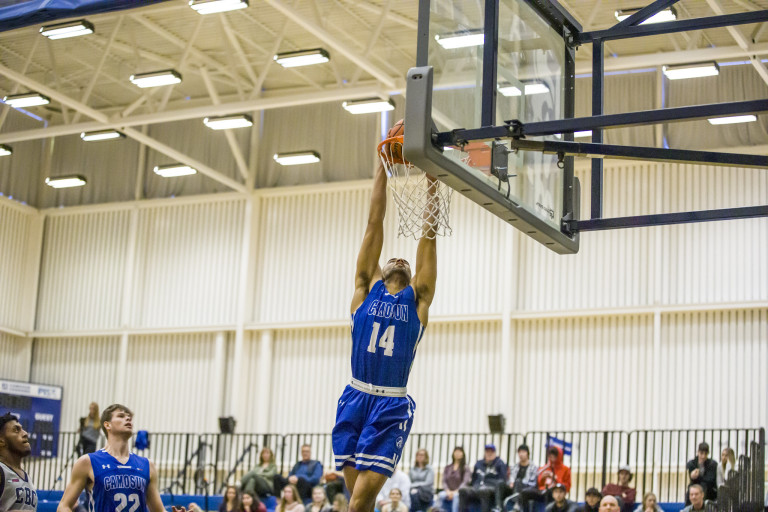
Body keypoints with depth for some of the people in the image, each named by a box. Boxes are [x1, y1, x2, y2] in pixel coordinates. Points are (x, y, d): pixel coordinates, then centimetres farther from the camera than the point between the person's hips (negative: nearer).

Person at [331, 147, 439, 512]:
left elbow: (428, 234, 6)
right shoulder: (367, 287, 12)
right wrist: (383, 168, 10)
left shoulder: (417, 297, 10)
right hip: (355, 399, 2)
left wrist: (431, 176, 4)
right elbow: (374, 223, 10)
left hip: (392, 407, -2)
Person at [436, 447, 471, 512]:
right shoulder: (447, 468, 16)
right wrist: (448, 491, -11)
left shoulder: (466, 468, 5)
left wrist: (456, 492, -19)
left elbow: (465, 482, -6)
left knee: (456, 496, -39)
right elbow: (444, 481, 8)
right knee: (440, 495, -32)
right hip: (448, 492, 3)